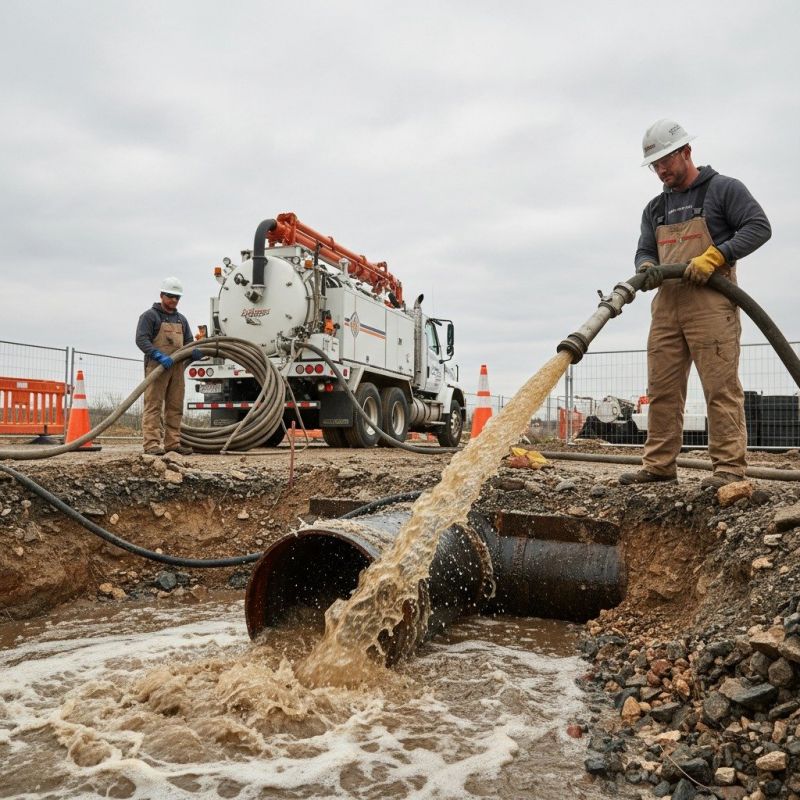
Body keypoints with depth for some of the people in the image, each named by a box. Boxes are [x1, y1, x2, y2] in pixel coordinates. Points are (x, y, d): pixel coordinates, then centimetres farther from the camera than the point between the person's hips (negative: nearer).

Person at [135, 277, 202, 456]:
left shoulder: (181, 319, 22)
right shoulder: (150, 315, 1)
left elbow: (188, 341, 21)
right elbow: (141, 340, -9)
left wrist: (195, 351, -4)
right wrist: (159, 355, -24)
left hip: (177, 367, 7)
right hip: (156, 366, -7)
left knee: (175, 407, 6)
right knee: (153, 405, -8)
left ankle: (173, 443, 10)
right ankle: (151, 444, -11)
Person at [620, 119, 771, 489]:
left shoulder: (723, 188, 4)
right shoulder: (655, 208, 21)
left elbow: (759, 227, -4)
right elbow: (644, 251, 17)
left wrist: (714, 256, -17)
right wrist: (647, 268, -7)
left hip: (711, 303, -6)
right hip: (667, 306, 6)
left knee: (720, 387, -8)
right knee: (662, 389, 4)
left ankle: (729, 467, -4)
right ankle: (659, 465, 10)